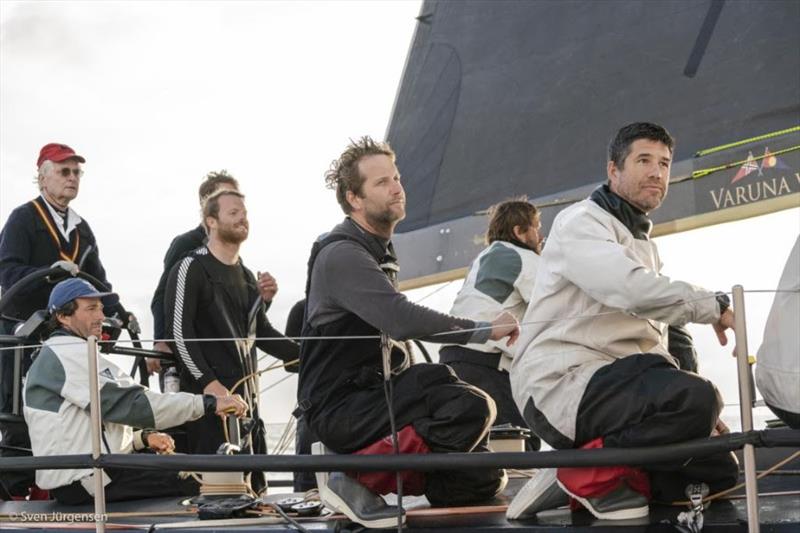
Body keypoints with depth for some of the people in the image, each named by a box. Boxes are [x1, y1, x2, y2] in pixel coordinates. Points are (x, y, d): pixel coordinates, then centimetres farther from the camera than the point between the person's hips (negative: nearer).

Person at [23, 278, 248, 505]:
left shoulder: (55, 357, 23)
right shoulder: (69, 354, -12)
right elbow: (129, 404, -20)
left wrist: (142, 438, 5)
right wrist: (209, 403, -21)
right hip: (81, 480, -11)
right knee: (196, 485, -15)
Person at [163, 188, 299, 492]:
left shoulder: (246, 276, 21)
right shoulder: (191, 268, -5)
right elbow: (179, 331, -13)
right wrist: (207, 382, -20)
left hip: (246, 394, 8)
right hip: (209, 393, -8)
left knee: (254, 484, 7)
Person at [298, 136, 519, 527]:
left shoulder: (378, 252, 19)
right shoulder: (341, 254, -15)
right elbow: (401, 320, -29)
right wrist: (484, 330, -23)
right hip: (340, 404, -8)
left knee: (480, 481, -1)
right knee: (470, 406, -29)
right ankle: (358, 479, -19)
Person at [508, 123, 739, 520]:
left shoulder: (644, 245, 26)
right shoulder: (581, 222, -3)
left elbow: (650, 341, 23)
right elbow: (631, 290, -23)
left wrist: (695, 397, 9)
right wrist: (715, 306, -15)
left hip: (616, 382, 9)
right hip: (561, 383, -9)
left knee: (718, 471, 5)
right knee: (694, 399, -32)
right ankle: (585, 473, -18)